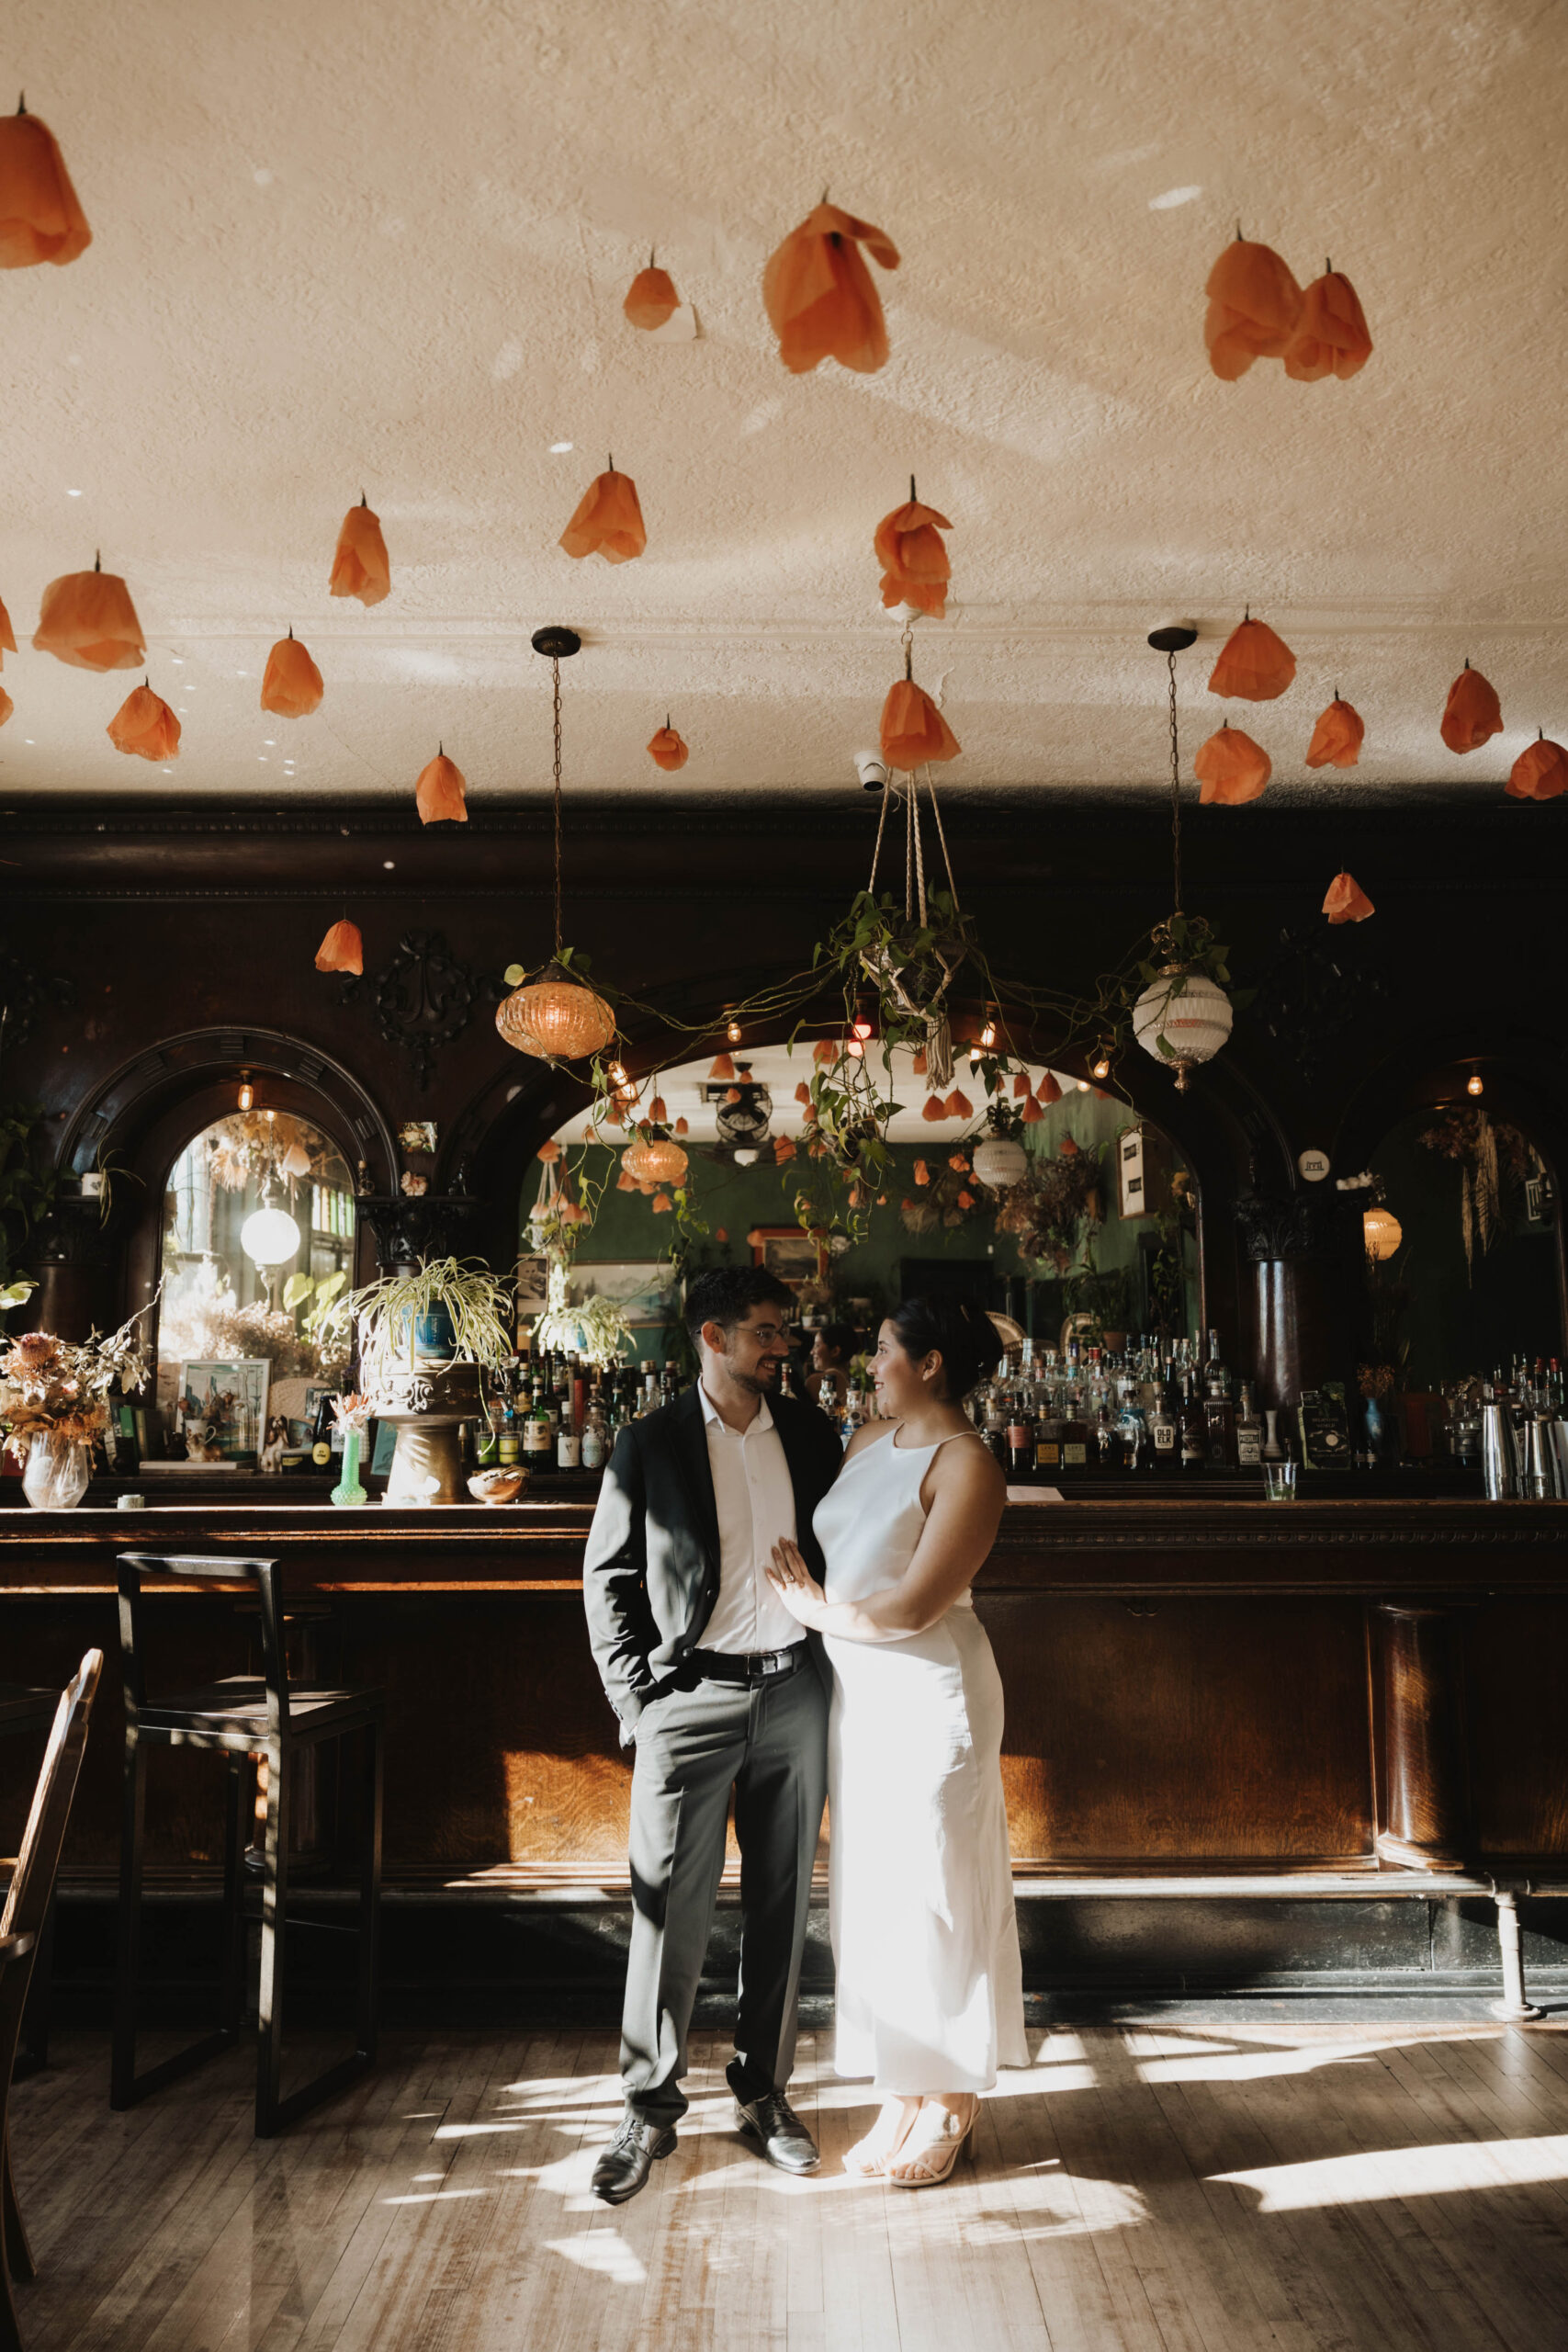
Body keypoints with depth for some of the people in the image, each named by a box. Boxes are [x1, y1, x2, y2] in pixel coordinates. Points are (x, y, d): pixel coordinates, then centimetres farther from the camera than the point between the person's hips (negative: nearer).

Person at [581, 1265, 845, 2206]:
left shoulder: (810, 1431, 6)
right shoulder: (650, 1443, -2)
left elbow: (842, 1547, 13)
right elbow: (607, 1574, 2)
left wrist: (841, 1660, 6)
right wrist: (635, 1692, -4)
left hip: (794, 1693, 3)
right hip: (691, 1701, -3)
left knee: (783, 1904, 12)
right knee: (671, 1911, 3)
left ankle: (765, 2090, 28)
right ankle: (652, 2109, 19)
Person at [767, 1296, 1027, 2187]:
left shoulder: (966, 1463, -17)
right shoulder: (869, 1440, 8)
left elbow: (912, 1608, -21)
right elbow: (827, 1549, 20)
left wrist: (818, 1611, -8)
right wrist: (808, 1593, 2)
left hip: (930, 1694, -8)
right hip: (859, 1690, 8)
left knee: (933, 1894, 4)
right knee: (871, 1892, 13)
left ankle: (950, 2105, 22)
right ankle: (902, 2095, 27)